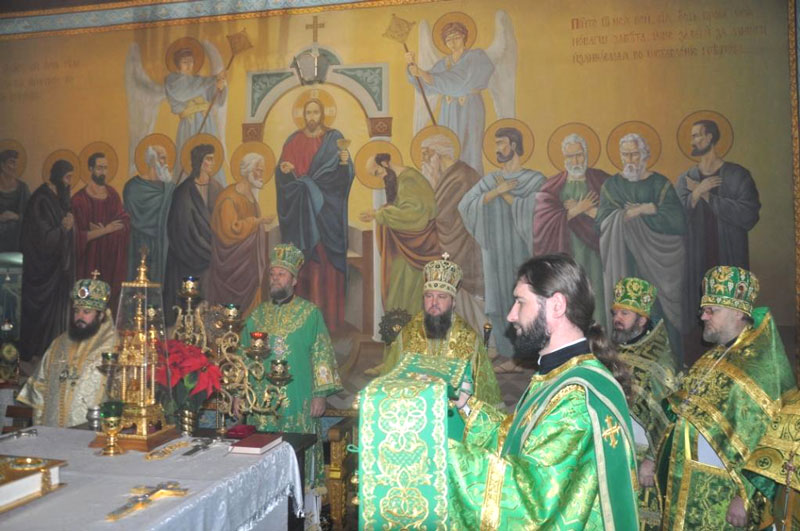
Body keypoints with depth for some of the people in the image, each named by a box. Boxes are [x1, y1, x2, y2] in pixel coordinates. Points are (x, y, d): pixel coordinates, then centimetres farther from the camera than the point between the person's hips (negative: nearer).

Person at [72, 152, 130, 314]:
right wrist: (106, 230, -13)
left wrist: (103, 230, -15)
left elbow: (125, 223, -1)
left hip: (113, 257, 4)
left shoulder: (112, 194, 6)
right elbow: (79, 235, -12)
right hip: (91, 259, -4)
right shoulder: (80, 199, -9)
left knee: (112, 298, 5)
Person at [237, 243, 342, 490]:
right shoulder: (257, 315, 11)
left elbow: (322, 355, -4)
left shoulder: (310, 313, -1)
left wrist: (320, 394, -11)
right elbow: (244, 356, 14)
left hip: (299, 403, -3)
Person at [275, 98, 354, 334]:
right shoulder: (293, 141, 10)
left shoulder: (334, 138, 4)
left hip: (325, 210, -2)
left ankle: (329, 314, 3)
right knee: (304, 261, 0)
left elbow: (343, 175, -3)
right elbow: (282, 174, 9)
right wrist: (286, 171, -13)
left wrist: (345, 162, -24)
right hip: (301, 211, 2)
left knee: (325, 260, -3)